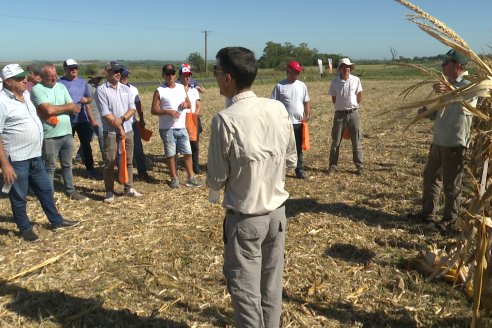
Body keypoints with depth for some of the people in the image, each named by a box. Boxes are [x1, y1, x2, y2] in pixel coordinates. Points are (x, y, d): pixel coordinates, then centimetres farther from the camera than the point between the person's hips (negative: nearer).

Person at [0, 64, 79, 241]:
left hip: (35, 155, 8)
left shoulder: (26, 94, 7)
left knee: (45, 189, 18)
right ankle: (25, 229, 26)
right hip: (17, 159, -8)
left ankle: (56, 221, 33)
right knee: (19, 197, 9)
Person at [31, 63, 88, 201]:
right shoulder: (37, 89, -9)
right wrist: (67, 107, -7)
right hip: (50, 136, -5)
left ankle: (71, 191, 29)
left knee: (67, 165, 17)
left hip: (67, 133, 6)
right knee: (50, 167, 5)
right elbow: (48, 110, -21)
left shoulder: (61, 87, 9)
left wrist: (55, 109, -12)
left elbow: (74, 108, 3)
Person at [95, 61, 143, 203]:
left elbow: (132, 108, 2)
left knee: (128, 161, 11)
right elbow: (105, 113, -12)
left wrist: (122, 119, -16)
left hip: (128, 130, 5)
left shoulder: (126, 89, 10)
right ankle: (109, 192, 9)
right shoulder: (101, 90, -6)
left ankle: (129, 188, 22)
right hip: (110, 132, -5)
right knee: (109, 162, -1)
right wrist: (119, 128, -14)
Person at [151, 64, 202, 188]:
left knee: (187, 153, 4)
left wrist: (186, 104, -7)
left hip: (181, 127, 4)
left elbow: (189, 104, 17)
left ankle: (191, 178, 14)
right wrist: (168, 111, -22)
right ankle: (174, 178, 20)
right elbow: (154, 110, -8)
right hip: (167, 129, -3)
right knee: (170, 154, 6)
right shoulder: (159, 91, -5)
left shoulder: (182, 87, 9)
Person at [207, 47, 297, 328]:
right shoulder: (279, 109, -5)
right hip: (277, 212, 6)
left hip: (245, 219, -5)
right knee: (272, 286, 20)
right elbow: (291, 160, 6)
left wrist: (214, 181, 8)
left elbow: (217, 181, -13)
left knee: (246, 292, 11)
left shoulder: (225, 120, -21)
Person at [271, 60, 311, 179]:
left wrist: (308, 115, -2)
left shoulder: (302, 85, 7)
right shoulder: (279, 86, -5)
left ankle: (299, 170, 20)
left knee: (299, 148, 11)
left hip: (299, 123, 4)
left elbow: (306, 102, 12)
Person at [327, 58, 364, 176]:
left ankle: (360, 167, 13)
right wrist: (341, 106, 8)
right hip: (339, 114, 0)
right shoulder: (335, 81, -3)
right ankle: (332, 165, 18)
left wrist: (353, 106, 9)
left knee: (357, 142, 5)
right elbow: (333, 98, 7)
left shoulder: (356, 80, -3)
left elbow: (359, 96, 8)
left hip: (353, 113, 0)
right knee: (335, 141, 7)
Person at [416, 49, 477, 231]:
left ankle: (449, 220, 17)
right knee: (430, 176, 17)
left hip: (455, 143, -9)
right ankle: (427, 213, 31)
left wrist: (448, 91, -57)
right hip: (439, 140, 9)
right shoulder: (448, 85, 15)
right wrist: (427, 112, -1)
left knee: (451, 184, 2)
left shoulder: (468, 84, -12)